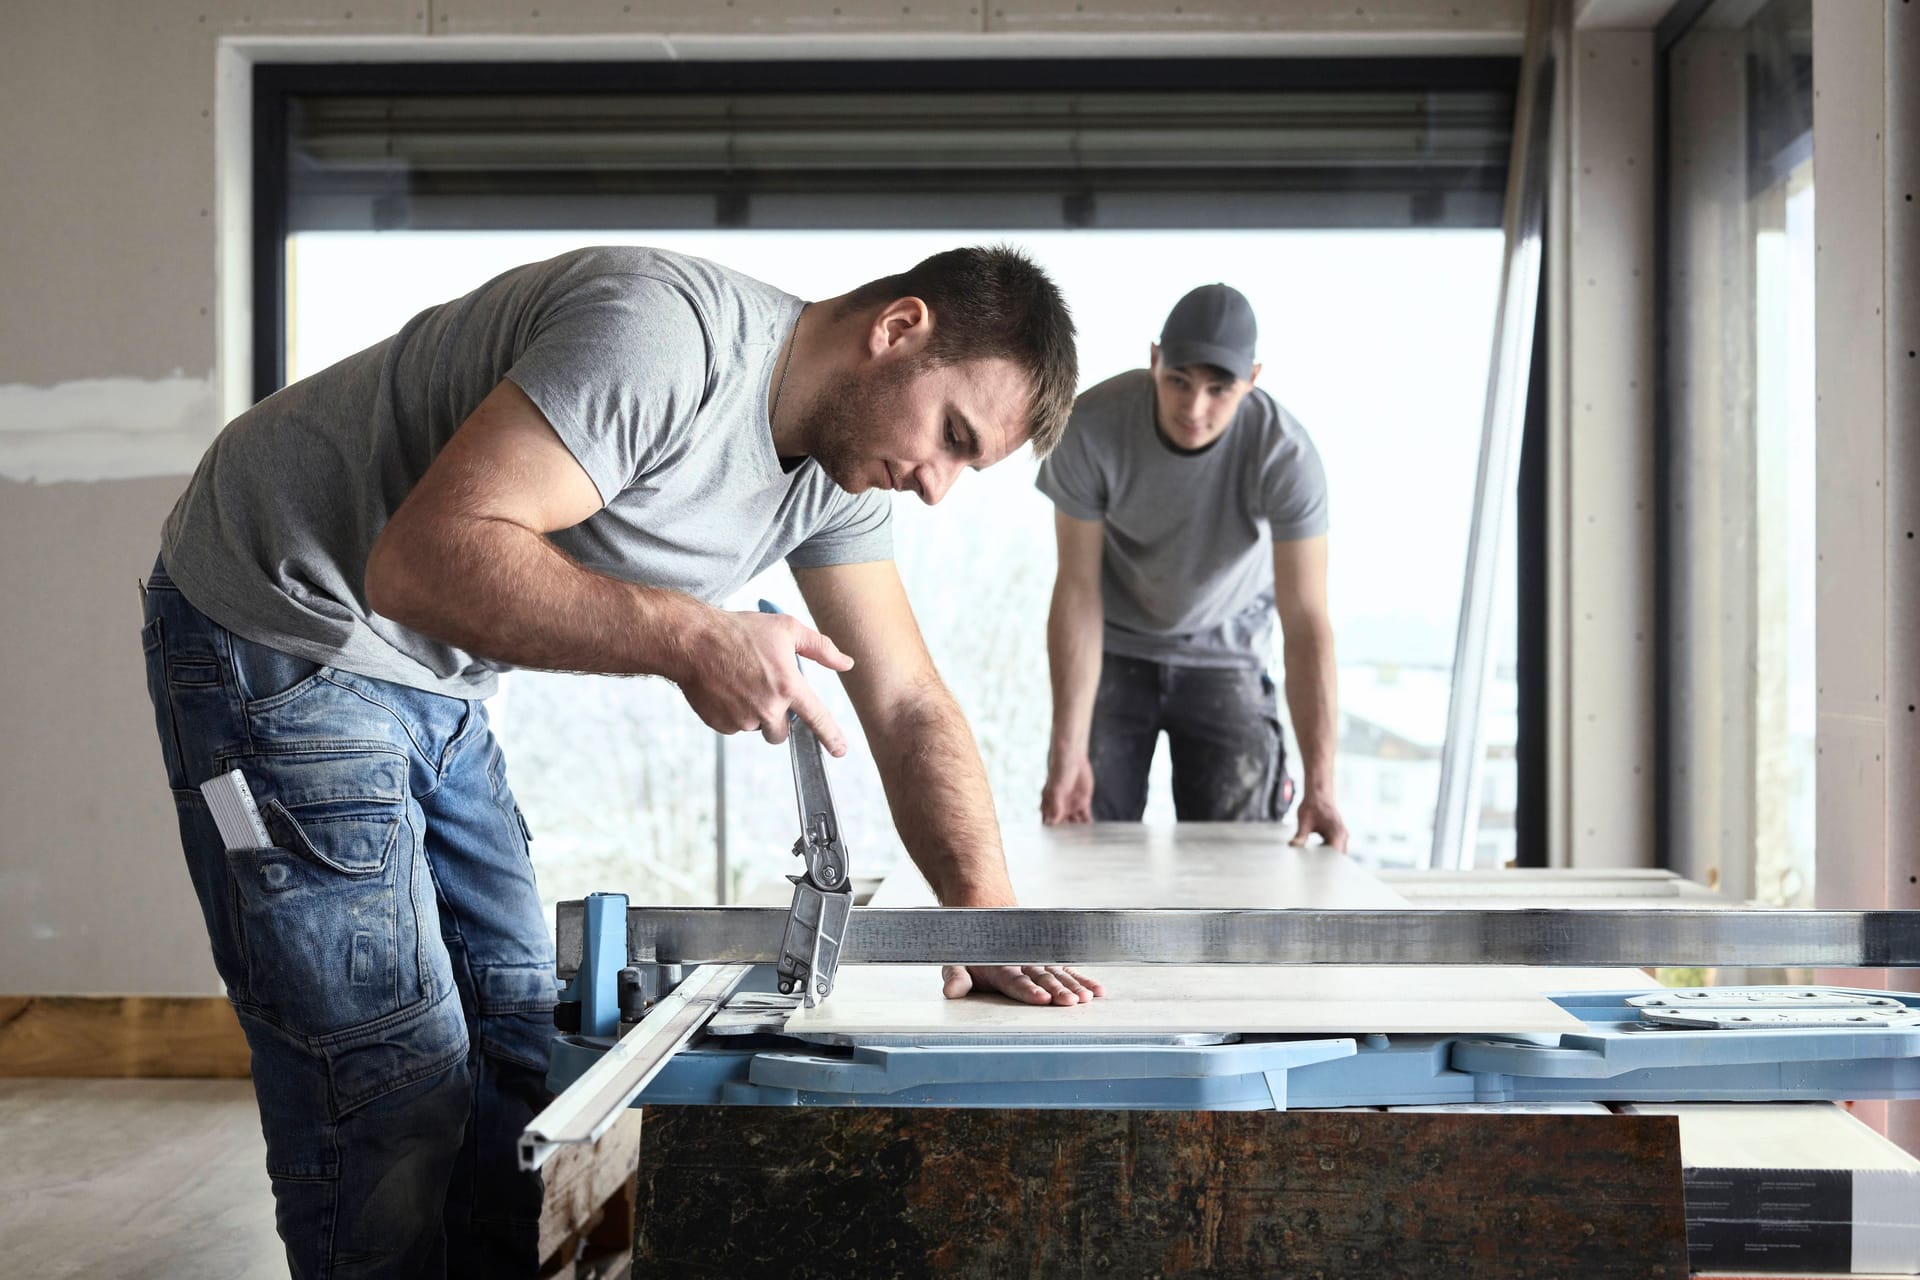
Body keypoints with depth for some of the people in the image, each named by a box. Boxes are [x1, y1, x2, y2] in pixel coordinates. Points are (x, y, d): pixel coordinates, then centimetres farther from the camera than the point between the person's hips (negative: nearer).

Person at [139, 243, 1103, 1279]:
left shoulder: (837, 468, 1)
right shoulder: (665, 331, -29)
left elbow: (910, 707, 3)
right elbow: (423, 560, -35)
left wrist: (987, 915, -8)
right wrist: (692, 641, -39)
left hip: (431, 679, 9)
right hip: (284, 637, -9)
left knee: (511, 1039, 13)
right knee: (394, 1080, -10)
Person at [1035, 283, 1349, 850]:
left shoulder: (1286, 455, -28)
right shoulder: (1090, 426, -27)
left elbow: (1307, 622, -28)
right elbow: (1077, 590, -22)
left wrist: (1320, 786, -35)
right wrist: (1067, 754, -25)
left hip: (1225, 654, 0)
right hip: (1114, 649, 0)